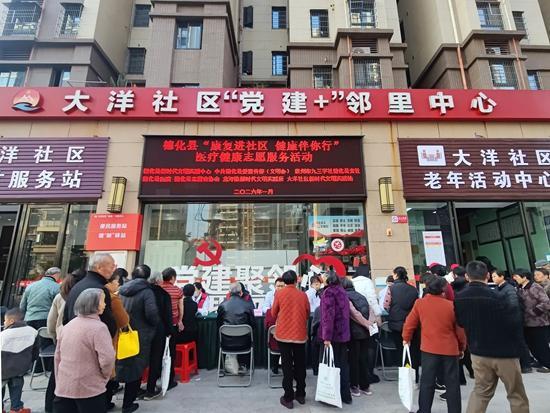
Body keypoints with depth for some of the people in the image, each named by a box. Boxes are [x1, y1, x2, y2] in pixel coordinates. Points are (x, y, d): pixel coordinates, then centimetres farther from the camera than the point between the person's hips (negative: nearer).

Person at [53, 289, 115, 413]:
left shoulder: (67, 326, 5)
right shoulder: (98, 327, -19)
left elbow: (58, 357, 12)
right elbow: (107, 358, -24)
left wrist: (59, 382, 22)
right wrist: (105, 375, -4)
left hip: (63, 388, 7)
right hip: (90, 389, -6)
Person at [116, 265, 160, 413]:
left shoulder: (121, 290, 4)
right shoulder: (147, 292, -16)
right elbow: (152, 313, -26)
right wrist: (156, 323, -7)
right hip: (139, 337, -6)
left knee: (117, 367, 23)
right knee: (136, 369, 10)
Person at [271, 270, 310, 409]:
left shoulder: (279, 294, -8)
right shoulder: (303, 295, -4)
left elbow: (274, 313, 2)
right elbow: (307, 314, 7)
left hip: (284, 334, -2)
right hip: (300, 334, 2)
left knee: (287, 366, 7)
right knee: (300, 365, 17)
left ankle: (288, 398, 12)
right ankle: (300, 395, 28)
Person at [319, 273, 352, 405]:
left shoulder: (329, 292, -13)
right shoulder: (342, 291, 11)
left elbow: (328, 315, -21)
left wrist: (326, 336, -22)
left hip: (332, 334, -7)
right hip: (343, 334, 7)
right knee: (343, 363, 14)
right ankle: (345, 395, 22)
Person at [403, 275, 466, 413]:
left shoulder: (419, 303, -8)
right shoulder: (451, 305, -10)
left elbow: (410, 323, 0)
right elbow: (460, 329, 0)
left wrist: (406, 338, 17)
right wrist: (462, 347, 16)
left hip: (429, 349, 0)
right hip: (450, 350, 0)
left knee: (427, 382, 11)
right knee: (452, 383, 14)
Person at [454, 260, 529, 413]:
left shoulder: (459, 298, -8)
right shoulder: (495, 296, -23)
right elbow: (514, 323, -16)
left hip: (478, 352, 4)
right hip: (504, 352, -4)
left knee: (481, 391, 18)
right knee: (516, 394, 17)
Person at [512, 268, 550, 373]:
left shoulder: (535, 288, -17)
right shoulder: (521, 289, 6)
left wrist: (533, 312, -19)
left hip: (539, 323, -7)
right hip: (527, 323, 7)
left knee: (541, 346, 5)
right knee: (531, 345, 14)